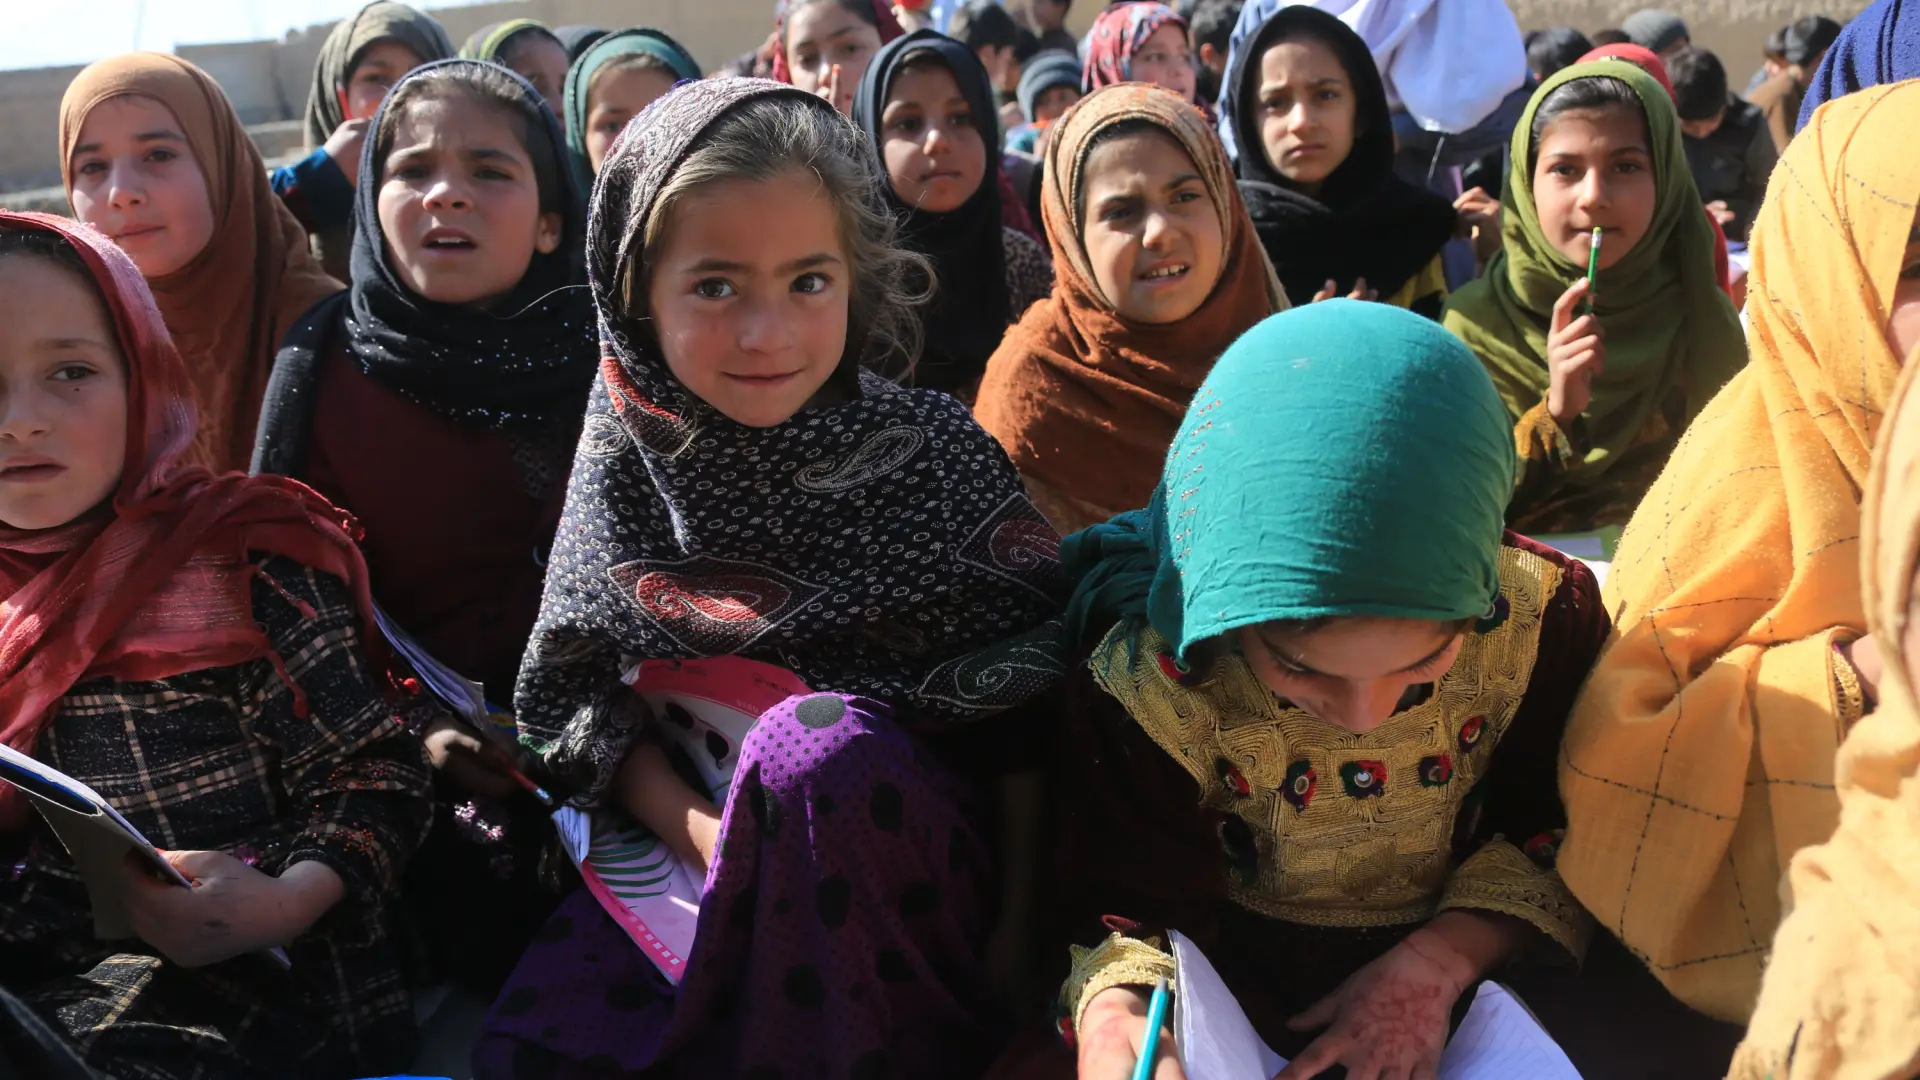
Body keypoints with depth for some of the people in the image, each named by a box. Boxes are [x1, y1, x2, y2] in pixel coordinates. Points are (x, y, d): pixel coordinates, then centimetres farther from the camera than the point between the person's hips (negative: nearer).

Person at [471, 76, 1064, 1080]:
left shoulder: (932, 451, -10)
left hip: (899, 842, -2)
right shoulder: (628, 455, -3)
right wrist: (692, 825, -14)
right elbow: (572, 686, 0)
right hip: (684, 832, 2)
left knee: (816, 739, -34)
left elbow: (1022, 698, -8)